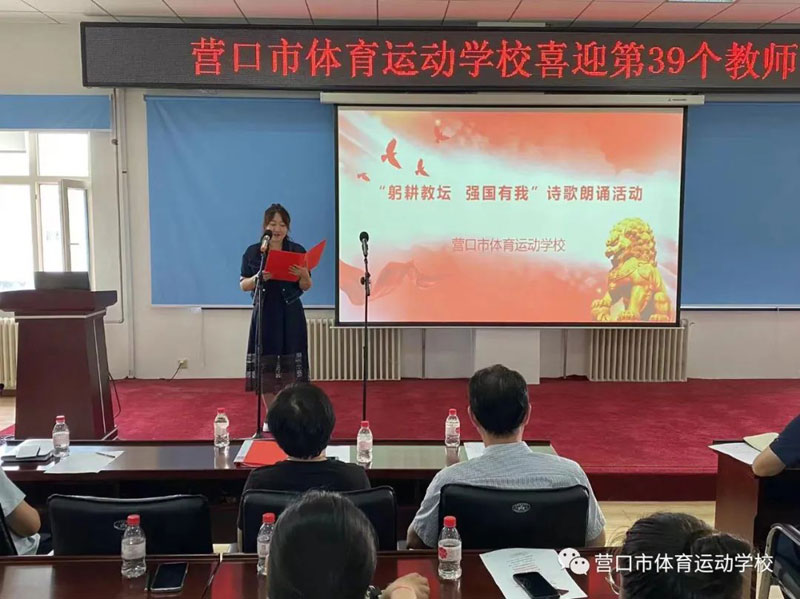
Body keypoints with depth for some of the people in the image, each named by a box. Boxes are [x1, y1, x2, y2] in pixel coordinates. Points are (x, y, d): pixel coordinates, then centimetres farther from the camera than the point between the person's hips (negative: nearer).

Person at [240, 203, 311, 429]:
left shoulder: (298, 251, 3)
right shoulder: (253, 252, 3)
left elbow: (306, 286, 5)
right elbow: (243, 285, 3)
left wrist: (304, 274, -17)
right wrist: (258, 278, -17)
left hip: (291, 315, 0)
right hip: (265, 314, 0)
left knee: (291, 367, -2)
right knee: (265, 366, 1)